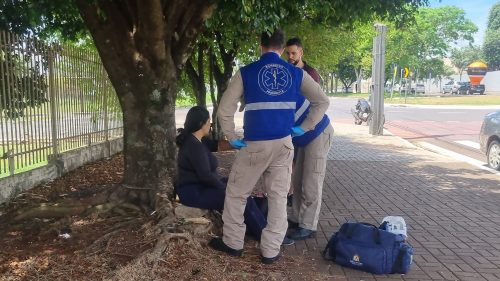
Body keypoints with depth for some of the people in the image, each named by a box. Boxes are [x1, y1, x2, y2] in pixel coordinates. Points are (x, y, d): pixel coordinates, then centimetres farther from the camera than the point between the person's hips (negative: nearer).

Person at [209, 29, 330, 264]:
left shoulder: (246, 73, -3)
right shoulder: (296, 73, 5)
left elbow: (224, 110, -7)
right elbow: (322, 101, 7)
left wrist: (232, 138, 3)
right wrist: (304, 128, 9)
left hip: (255, 145, -2)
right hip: (284, 144, 3)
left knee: (236, 193, 15)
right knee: (278, 197, 11)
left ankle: (233, 243, 26)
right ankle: (271, 251, 17)